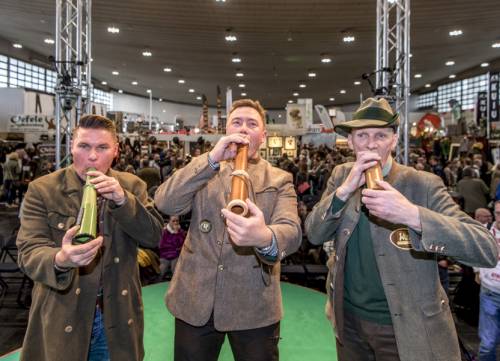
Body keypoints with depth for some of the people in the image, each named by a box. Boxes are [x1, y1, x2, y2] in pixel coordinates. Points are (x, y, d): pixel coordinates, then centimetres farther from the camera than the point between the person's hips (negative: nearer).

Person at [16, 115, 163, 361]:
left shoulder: (132, 186, 0)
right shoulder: (42, 189, -7)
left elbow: (154, 237, -8)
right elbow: (29, 251, -15)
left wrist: (123, 199, -22)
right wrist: (59, 260, -37)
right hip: (61, 318, -1)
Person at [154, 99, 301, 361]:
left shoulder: (280, 180, 2)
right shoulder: (203, 171, 7)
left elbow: (291, 231, -14)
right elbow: (164, 203, -10)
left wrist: (265, 237, -38)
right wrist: (212, 158, -19)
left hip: (254, 306, -1)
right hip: (195, 301, 1)